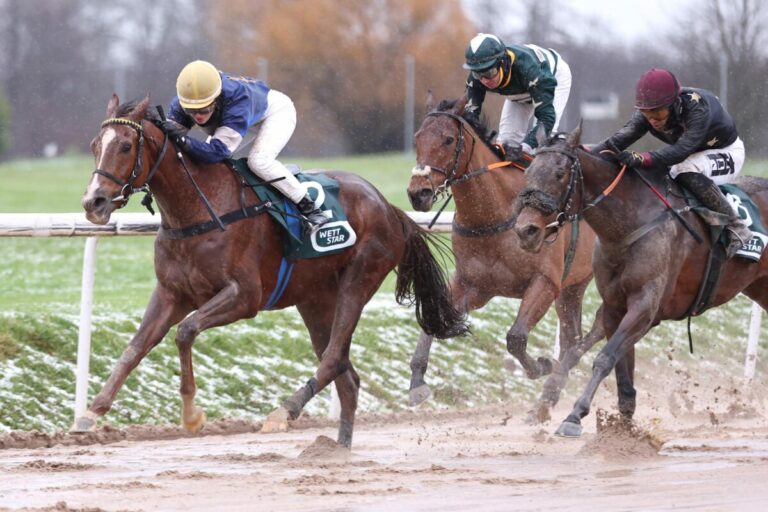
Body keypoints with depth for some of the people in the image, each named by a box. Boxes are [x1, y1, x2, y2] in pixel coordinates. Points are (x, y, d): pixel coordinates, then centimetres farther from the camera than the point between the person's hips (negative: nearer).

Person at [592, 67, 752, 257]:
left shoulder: (698, 108, -37)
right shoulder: (647, 114, -18)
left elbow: (682, 150, -49)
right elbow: (619, 139, -28)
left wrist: (641, 159, -62)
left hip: (726, 153, -7)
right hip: (694, 155, 7)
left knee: (687, 171, -36)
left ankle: (736, 227, -27)